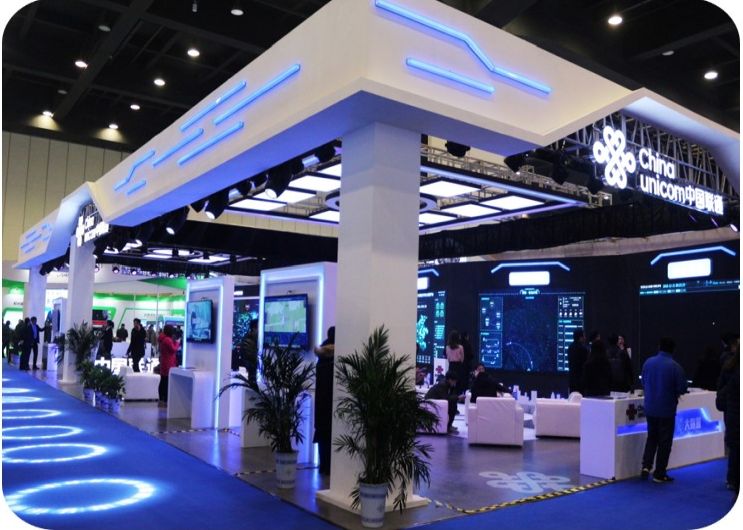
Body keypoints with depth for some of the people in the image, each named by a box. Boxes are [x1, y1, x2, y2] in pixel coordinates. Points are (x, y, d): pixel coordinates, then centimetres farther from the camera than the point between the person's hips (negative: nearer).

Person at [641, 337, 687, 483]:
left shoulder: (648, 362, -2)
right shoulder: (675, 366, -15)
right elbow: (682, 389, -12)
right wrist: (674, 392, 9)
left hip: (650, 408, 4)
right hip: (667, 409, -4)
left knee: (652, 437, 19)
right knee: (664, 441, 8)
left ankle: (646, 465, 7)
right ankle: (659, 474, 13)